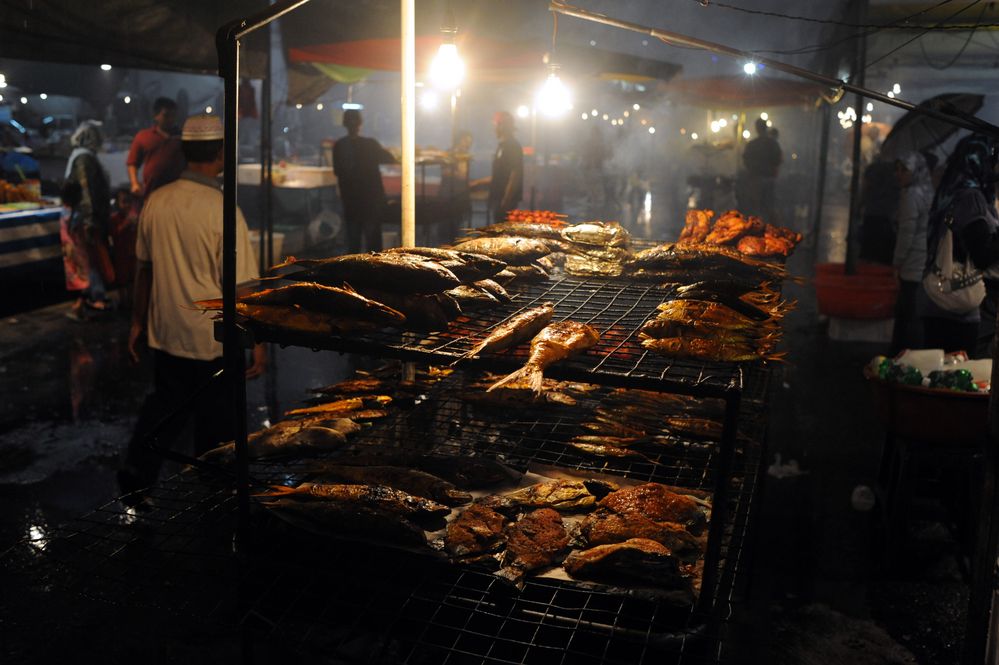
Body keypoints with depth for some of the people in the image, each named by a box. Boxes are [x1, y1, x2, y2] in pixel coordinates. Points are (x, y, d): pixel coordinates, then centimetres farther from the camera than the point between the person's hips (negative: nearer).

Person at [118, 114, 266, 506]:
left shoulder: (155, 202, -2)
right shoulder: (222, 210, -19)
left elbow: (144, 267, 9)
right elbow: (240, 287, -18)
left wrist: (138, 322, 20)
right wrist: (257, 342, -9)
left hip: (164, 334, 5)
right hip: (212, 341, -5)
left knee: (166, 401, 24)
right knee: (214, 419, 12)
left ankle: (138, 467, 11)